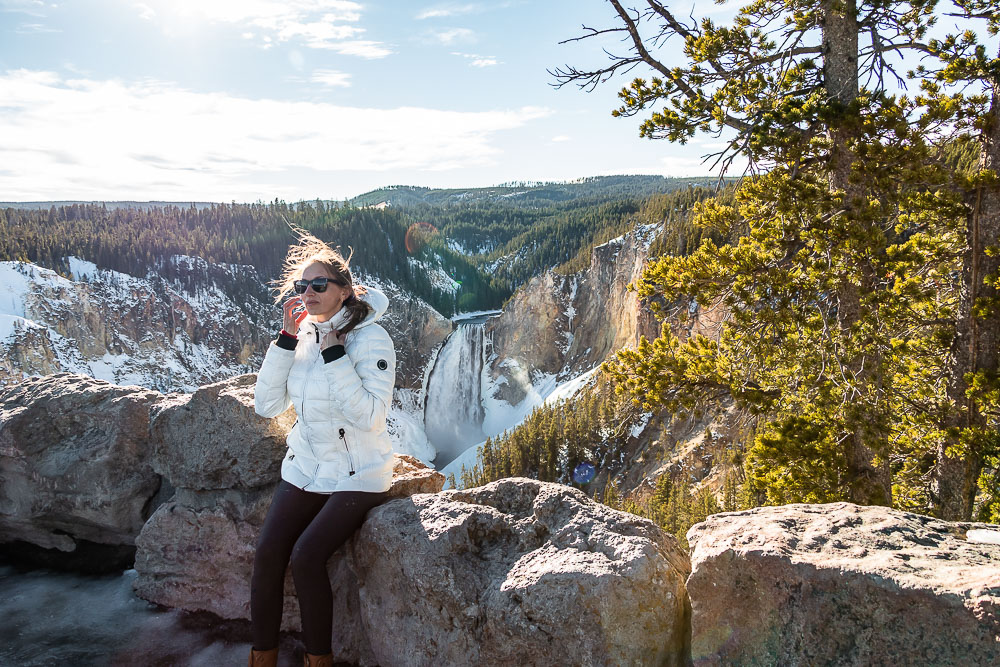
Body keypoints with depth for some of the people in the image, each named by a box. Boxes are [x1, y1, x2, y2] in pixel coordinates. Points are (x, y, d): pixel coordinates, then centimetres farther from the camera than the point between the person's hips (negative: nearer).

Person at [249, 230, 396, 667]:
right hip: (304, 468, 5)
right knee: (267, 553, -10)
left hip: (357, 477, -5)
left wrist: (335, 353, -26)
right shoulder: (303, 336, 3)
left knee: (306, 556, -19)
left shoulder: (370, 338, -15)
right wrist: (287, 338, -12)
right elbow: (266, 405, -4)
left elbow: (369, 415, -25)